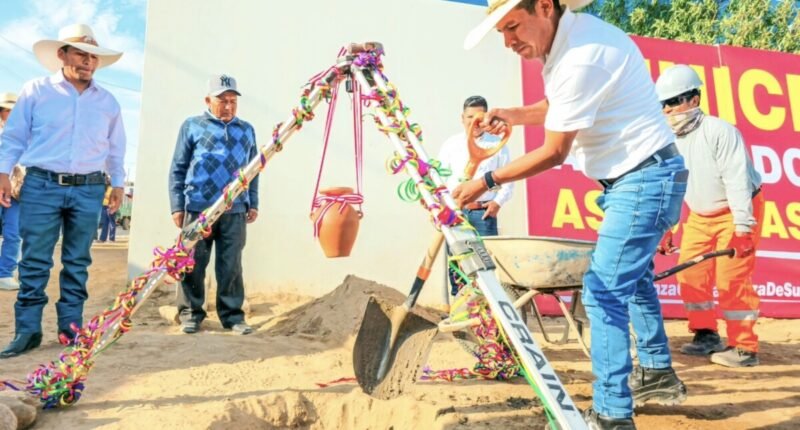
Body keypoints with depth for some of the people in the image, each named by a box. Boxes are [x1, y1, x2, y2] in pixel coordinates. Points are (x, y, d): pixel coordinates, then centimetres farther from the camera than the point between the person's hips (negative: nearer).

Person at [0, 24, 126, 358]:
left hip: (88, 190, 2)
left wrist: (117, 183, 13)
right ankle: (28, 330, 5)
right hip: (42, 184, -2)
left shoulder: (107, 101, 12)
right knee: (34, 262, -2)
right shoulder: (36, 91, 5)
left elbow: (116, 148, 18)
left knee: (77, 262, 6)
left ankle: (71, 327, 14)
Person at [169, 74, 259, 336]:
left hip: (235, 211, 2)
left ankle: (232, 315, 14)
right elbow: (178, 168, 6)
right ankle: (191, 313, 17)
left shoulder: (247, 130, 17)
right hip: (198, 208, -2)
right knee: (194, 264, 5)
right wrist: (177, 206, 1)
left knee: (231, 266, 5)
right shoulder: (192, 126, 7)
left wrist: (253, 203, 14)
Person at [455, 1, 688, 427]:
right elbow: (556, 106, 18)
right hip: (634, 178, 11)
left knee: (603, 290, -11)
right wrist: (511, 115, 0)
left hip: (646, 179, -11)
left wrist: (487, 181, -13)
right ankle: (657, 374, 39)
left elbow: (553, 152, -20)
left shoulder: (582, 58, -26)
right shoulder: (568, 35, 4)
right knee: (631, 275, 23)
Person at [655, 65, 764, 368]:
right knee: (690, 274, 4)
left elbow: (737, 180, -26)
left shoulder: (719, 131, -22)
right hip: (700, 216, 7)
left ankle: (744, 347, 4)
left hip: (736, 212, -6)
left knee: (732, 279, -8)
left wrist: (742, 228, -28)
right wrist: (665, 226, 4)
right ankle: (706, 334, 20)